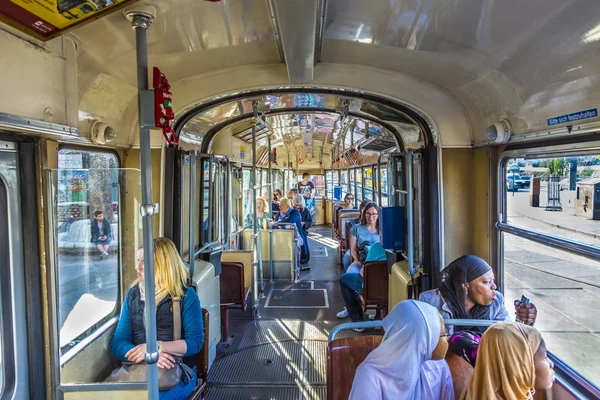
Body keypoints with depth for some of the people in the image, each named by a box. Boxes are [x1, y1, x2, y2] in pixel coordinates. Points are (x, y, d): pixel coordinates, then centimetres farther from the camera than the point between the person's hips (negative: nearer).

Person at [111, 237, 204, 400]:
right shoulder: (133, 295, 10)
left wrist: (155, 347, -16)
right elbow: (118, 343, 4)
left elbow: (195, 342, -4)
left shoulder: (186, 295, 0)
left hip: (177, 373, -3)